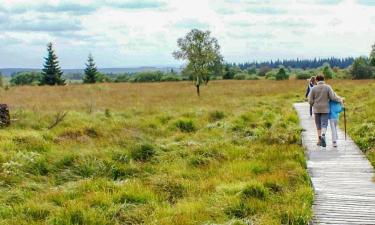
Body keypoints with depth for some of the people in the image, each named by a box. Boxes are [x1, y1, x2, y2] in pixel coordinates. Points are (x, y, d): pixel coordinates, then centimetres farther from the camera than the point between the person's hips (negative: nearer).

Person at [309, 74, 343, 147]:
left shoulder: (314, 88, -4)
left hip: (317, 109, 1)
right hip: (325, 109, -1)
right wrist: (340, 100, 5)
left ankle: (319, 140, 16)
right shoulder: (328, 87, -6)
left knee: (318, 125, 14)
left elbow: (310, 101, -4)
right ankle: (323, 136, -30)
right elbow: (333, 97, -12)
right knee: (324, 125, -1)